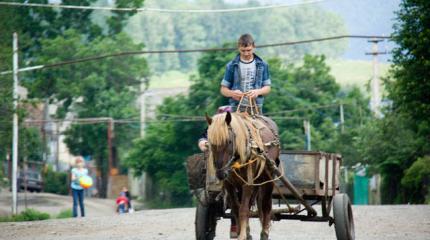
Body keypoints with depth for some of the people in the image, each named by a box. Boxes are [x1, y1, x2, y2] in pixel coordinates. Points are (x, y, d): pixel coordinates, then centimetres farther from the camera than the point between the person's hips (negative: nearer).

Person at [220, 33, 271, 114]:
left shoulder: (262, 65, 6)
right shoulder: (231, 66, 4)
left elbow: (267, 88, 9)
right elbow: (223, 89, 7)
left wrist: (258, 92, -13)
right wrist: (232, 93, -16)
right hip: (237, 108, -1)